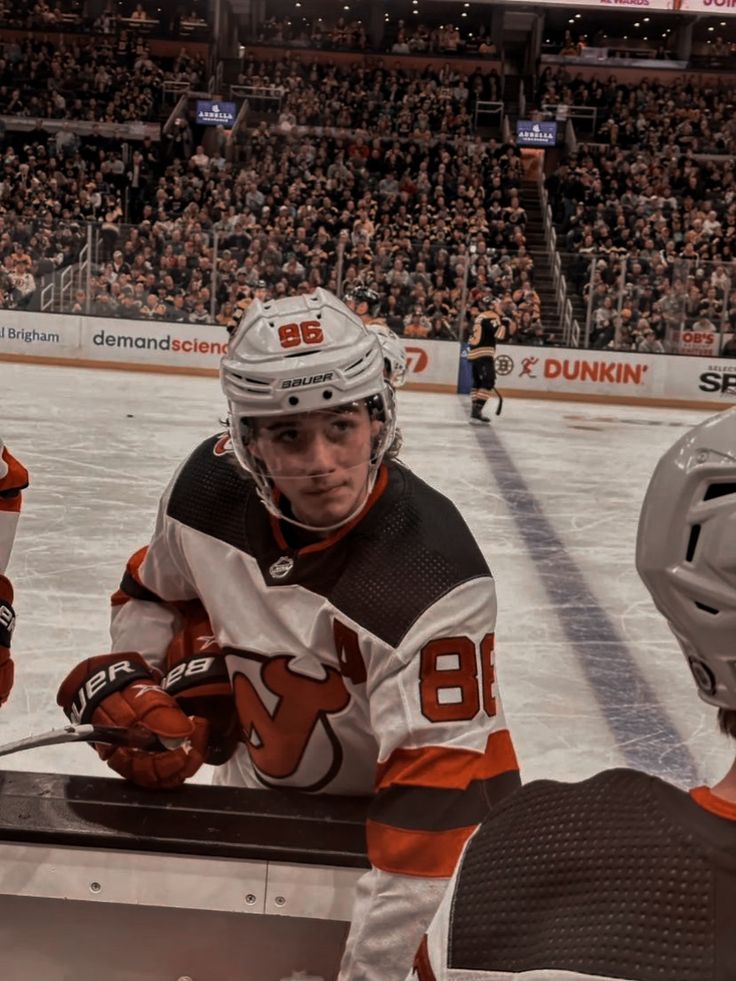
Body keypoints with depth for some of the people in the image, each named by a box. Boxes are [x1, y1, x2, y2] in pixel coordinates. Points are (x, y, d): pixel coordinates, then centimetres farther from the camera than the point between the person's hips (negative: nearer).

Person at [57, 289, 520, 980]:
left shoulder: (436, 579, -36)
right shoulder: (210, 484, -19)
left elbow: (441, 785, -38)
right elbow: (156, 591, 3)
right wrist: (132, 683, -9)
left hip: (378, 814, -4)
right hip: (254, 785, 5)